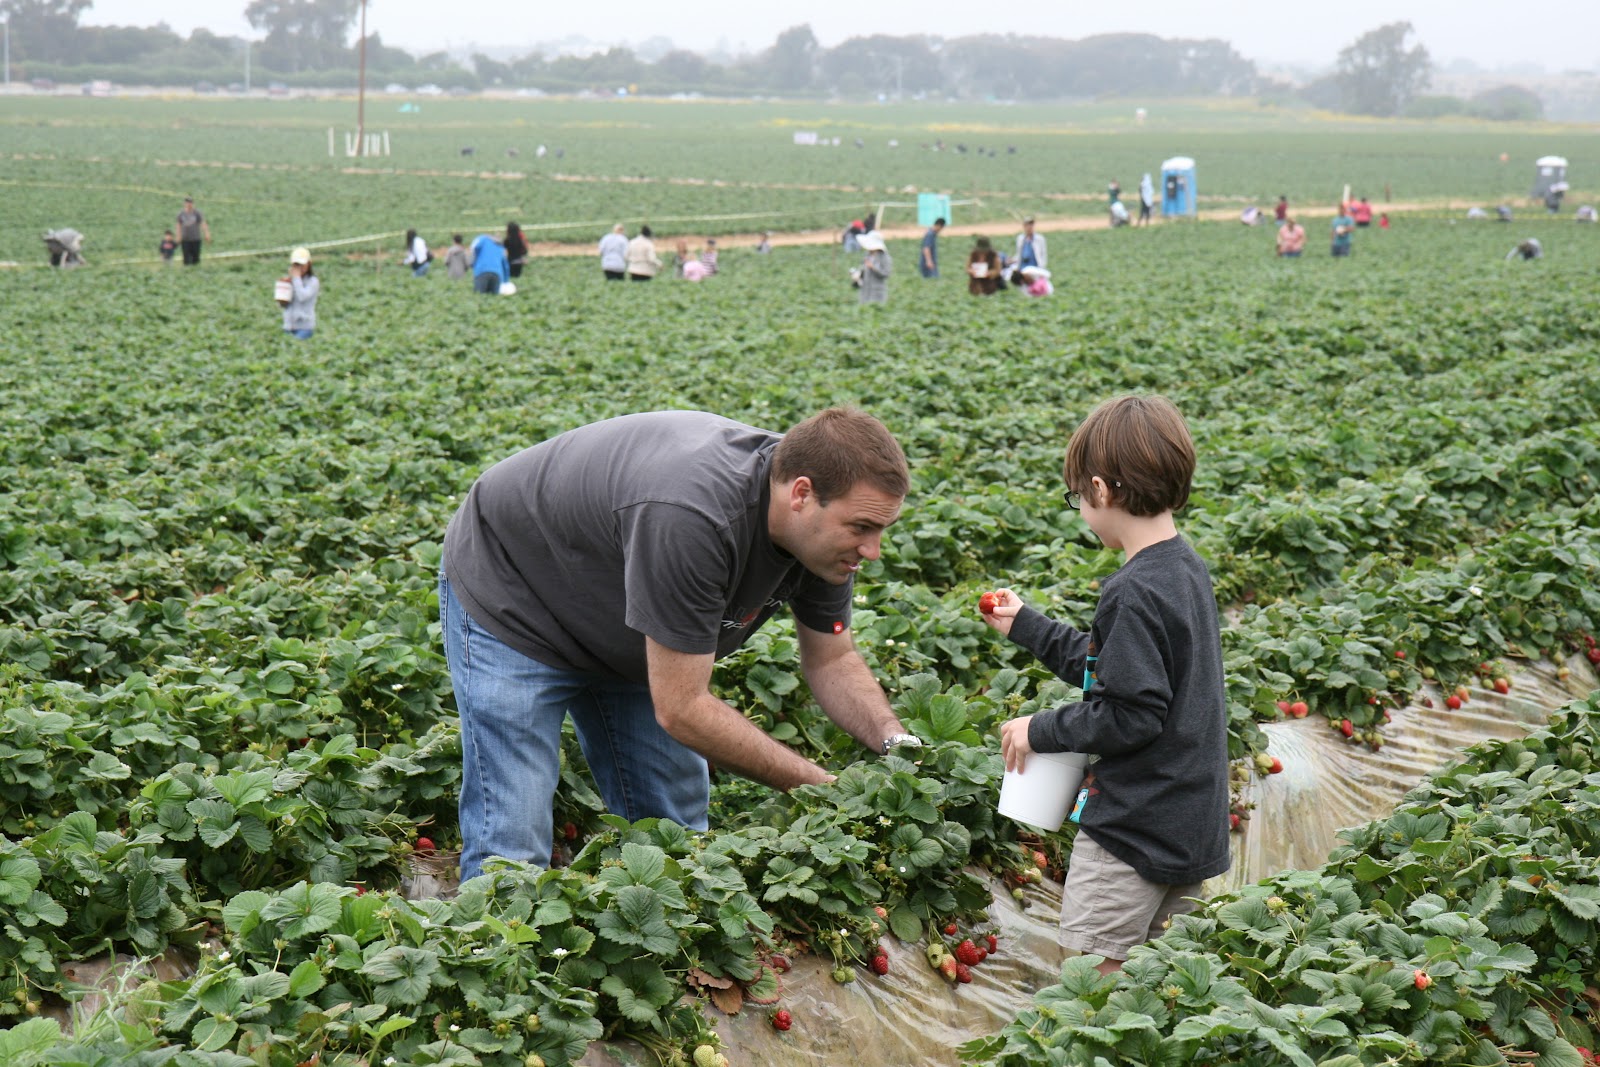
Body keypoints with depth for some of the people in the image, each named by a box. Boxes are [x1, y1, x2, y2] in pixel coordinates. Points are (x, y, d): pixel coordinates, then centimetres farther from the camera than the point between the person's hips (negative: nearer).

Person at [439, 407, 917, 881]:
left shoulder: (823, 529, -18)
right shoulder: (690, 519, -42)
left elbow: (831, 660, -2)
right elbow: (681, 710, -35)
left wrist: (894, 741, -20)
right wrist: (822, 787, -32)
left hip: (626, 641, 8)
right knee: (512, 849, -14)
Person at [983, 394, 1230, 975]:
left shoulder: (1132, 593, -22)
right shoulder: (1187, 568, 7)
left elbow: (1131, 715, -24)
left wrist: (1042, 730, -11)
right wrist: (1026, 626, 22)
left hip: (1131, 829, -10)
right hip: (1192, 826, 10)